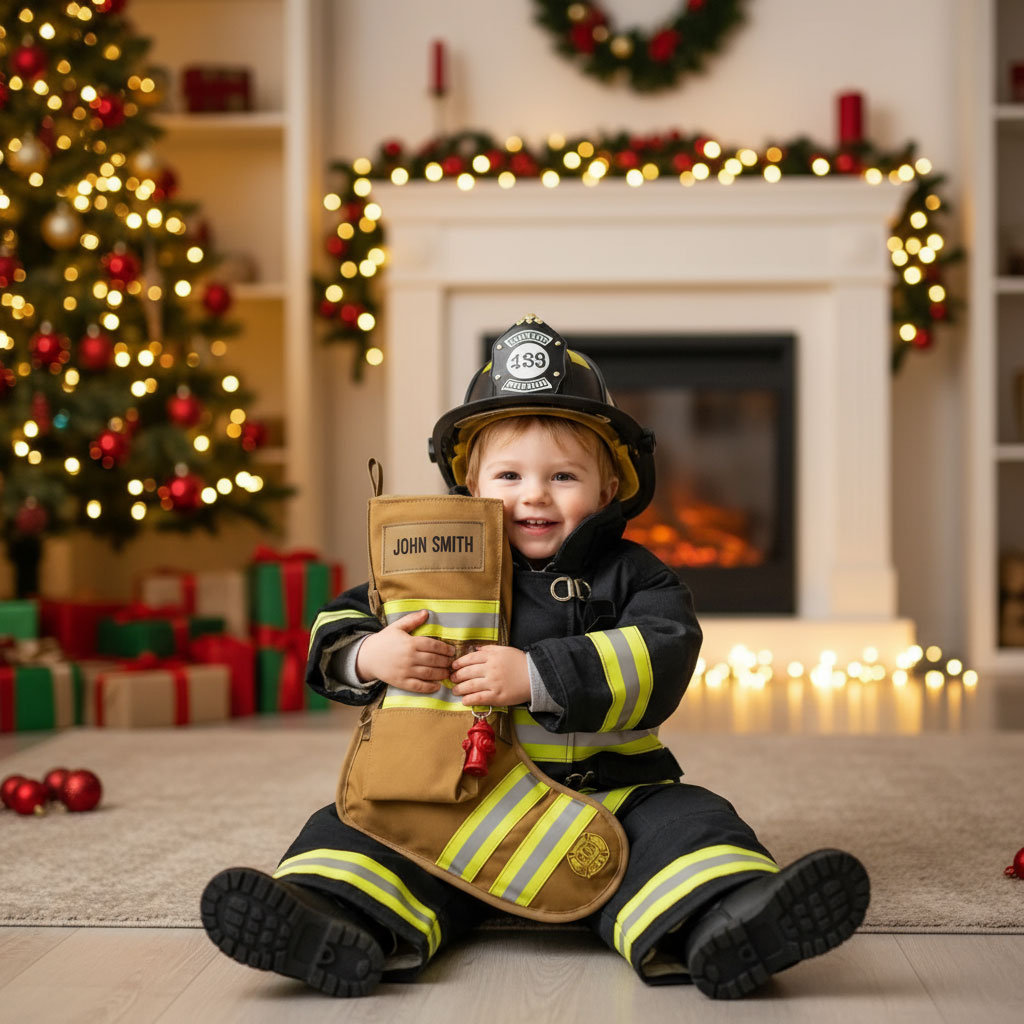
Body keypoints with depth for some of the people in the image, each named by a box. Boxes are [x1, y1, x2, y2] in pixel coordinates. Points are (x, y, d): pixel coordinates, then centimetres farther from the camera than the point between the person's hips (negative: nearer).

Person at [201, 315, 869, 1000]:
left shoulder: (633, 577, 4)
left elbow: (659, 662, -15)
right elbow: (339, 628, 10)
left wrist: (537, 676, -24)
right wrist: (370, 656, -17)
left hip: (610, 795, -1)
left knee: (686, 822, -26)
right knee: (357, 823, -20)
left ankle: (719, 922, -51)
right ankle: (345, 925, -46)